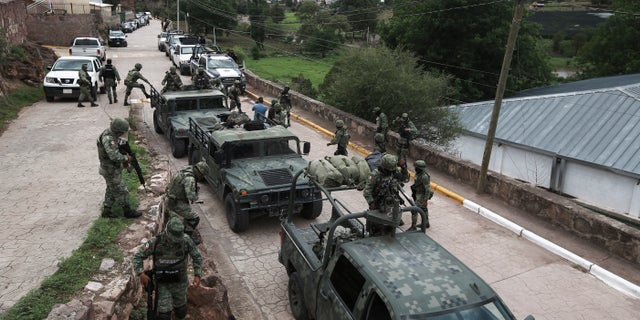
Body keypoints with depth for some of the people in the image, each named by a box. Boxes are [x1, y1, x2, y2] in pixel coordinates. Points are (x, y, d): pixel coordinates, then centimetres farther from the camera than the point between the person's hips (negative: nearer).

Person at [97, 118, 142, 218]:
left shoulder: (112, 135, 2)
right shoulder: (108, 138, -29)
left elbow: (117, 150, 17)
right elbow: (114, 156, -35)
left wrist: (123, 161, 7)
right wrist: (127, 158, -19)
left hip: (113, 168, 10)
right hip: (111, 171, -10)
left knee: (111, 190, 21)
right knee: (121, 191, 2)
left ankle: (106, 211, 31)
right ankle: (128, 211, 14)